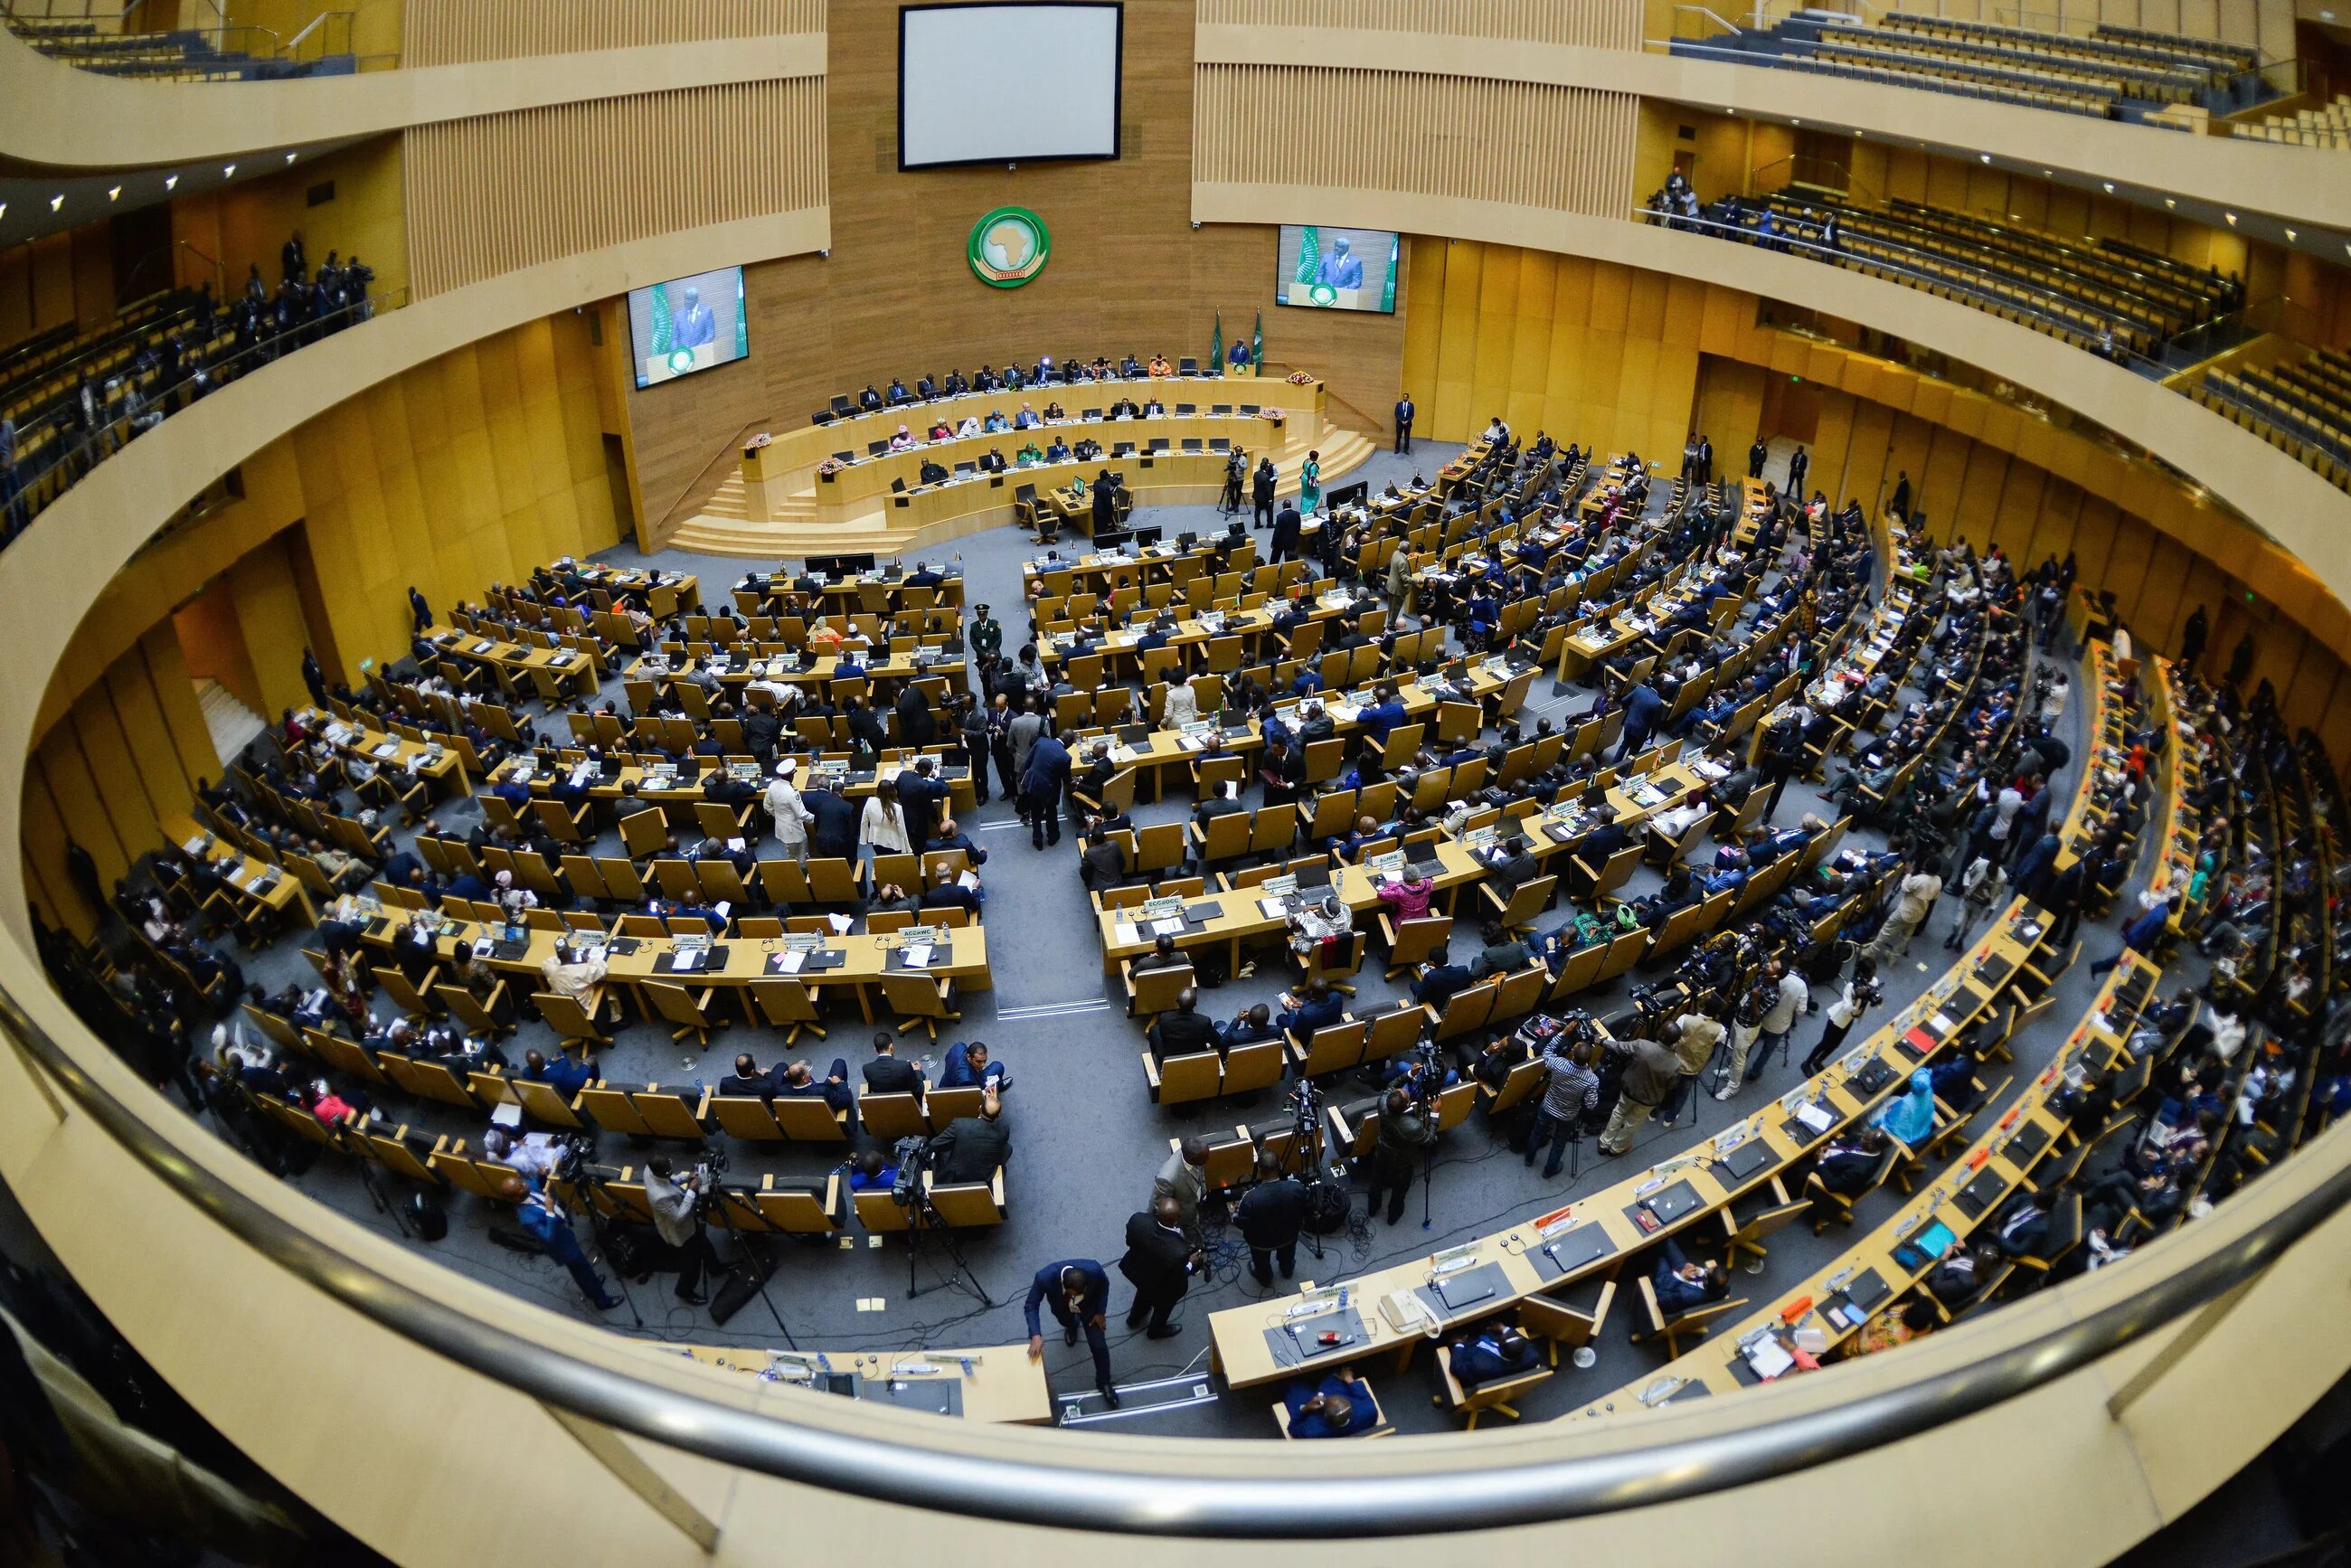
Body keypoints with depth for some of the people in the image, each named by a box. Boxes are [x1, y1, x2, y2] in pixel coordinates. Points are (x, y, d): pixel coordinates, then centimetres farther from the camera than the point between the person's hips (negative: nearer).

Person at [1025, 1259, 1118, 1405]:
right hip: (1063, 1308, 1)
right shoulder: (1045, 1277, -46)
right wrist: (1035, 1335, -42)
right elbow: (1031, 1306, -30)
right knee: (1066, 1323, 32)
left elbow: (1104, 1284, -16)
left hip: (1088, 1306, -1)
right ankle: (1072, 1325, 70)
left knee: (1099, 1346, -3)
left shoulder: (1094, 1270, -42)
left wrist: (1101, 1311, -12)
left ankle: (1104, 1383, 24)